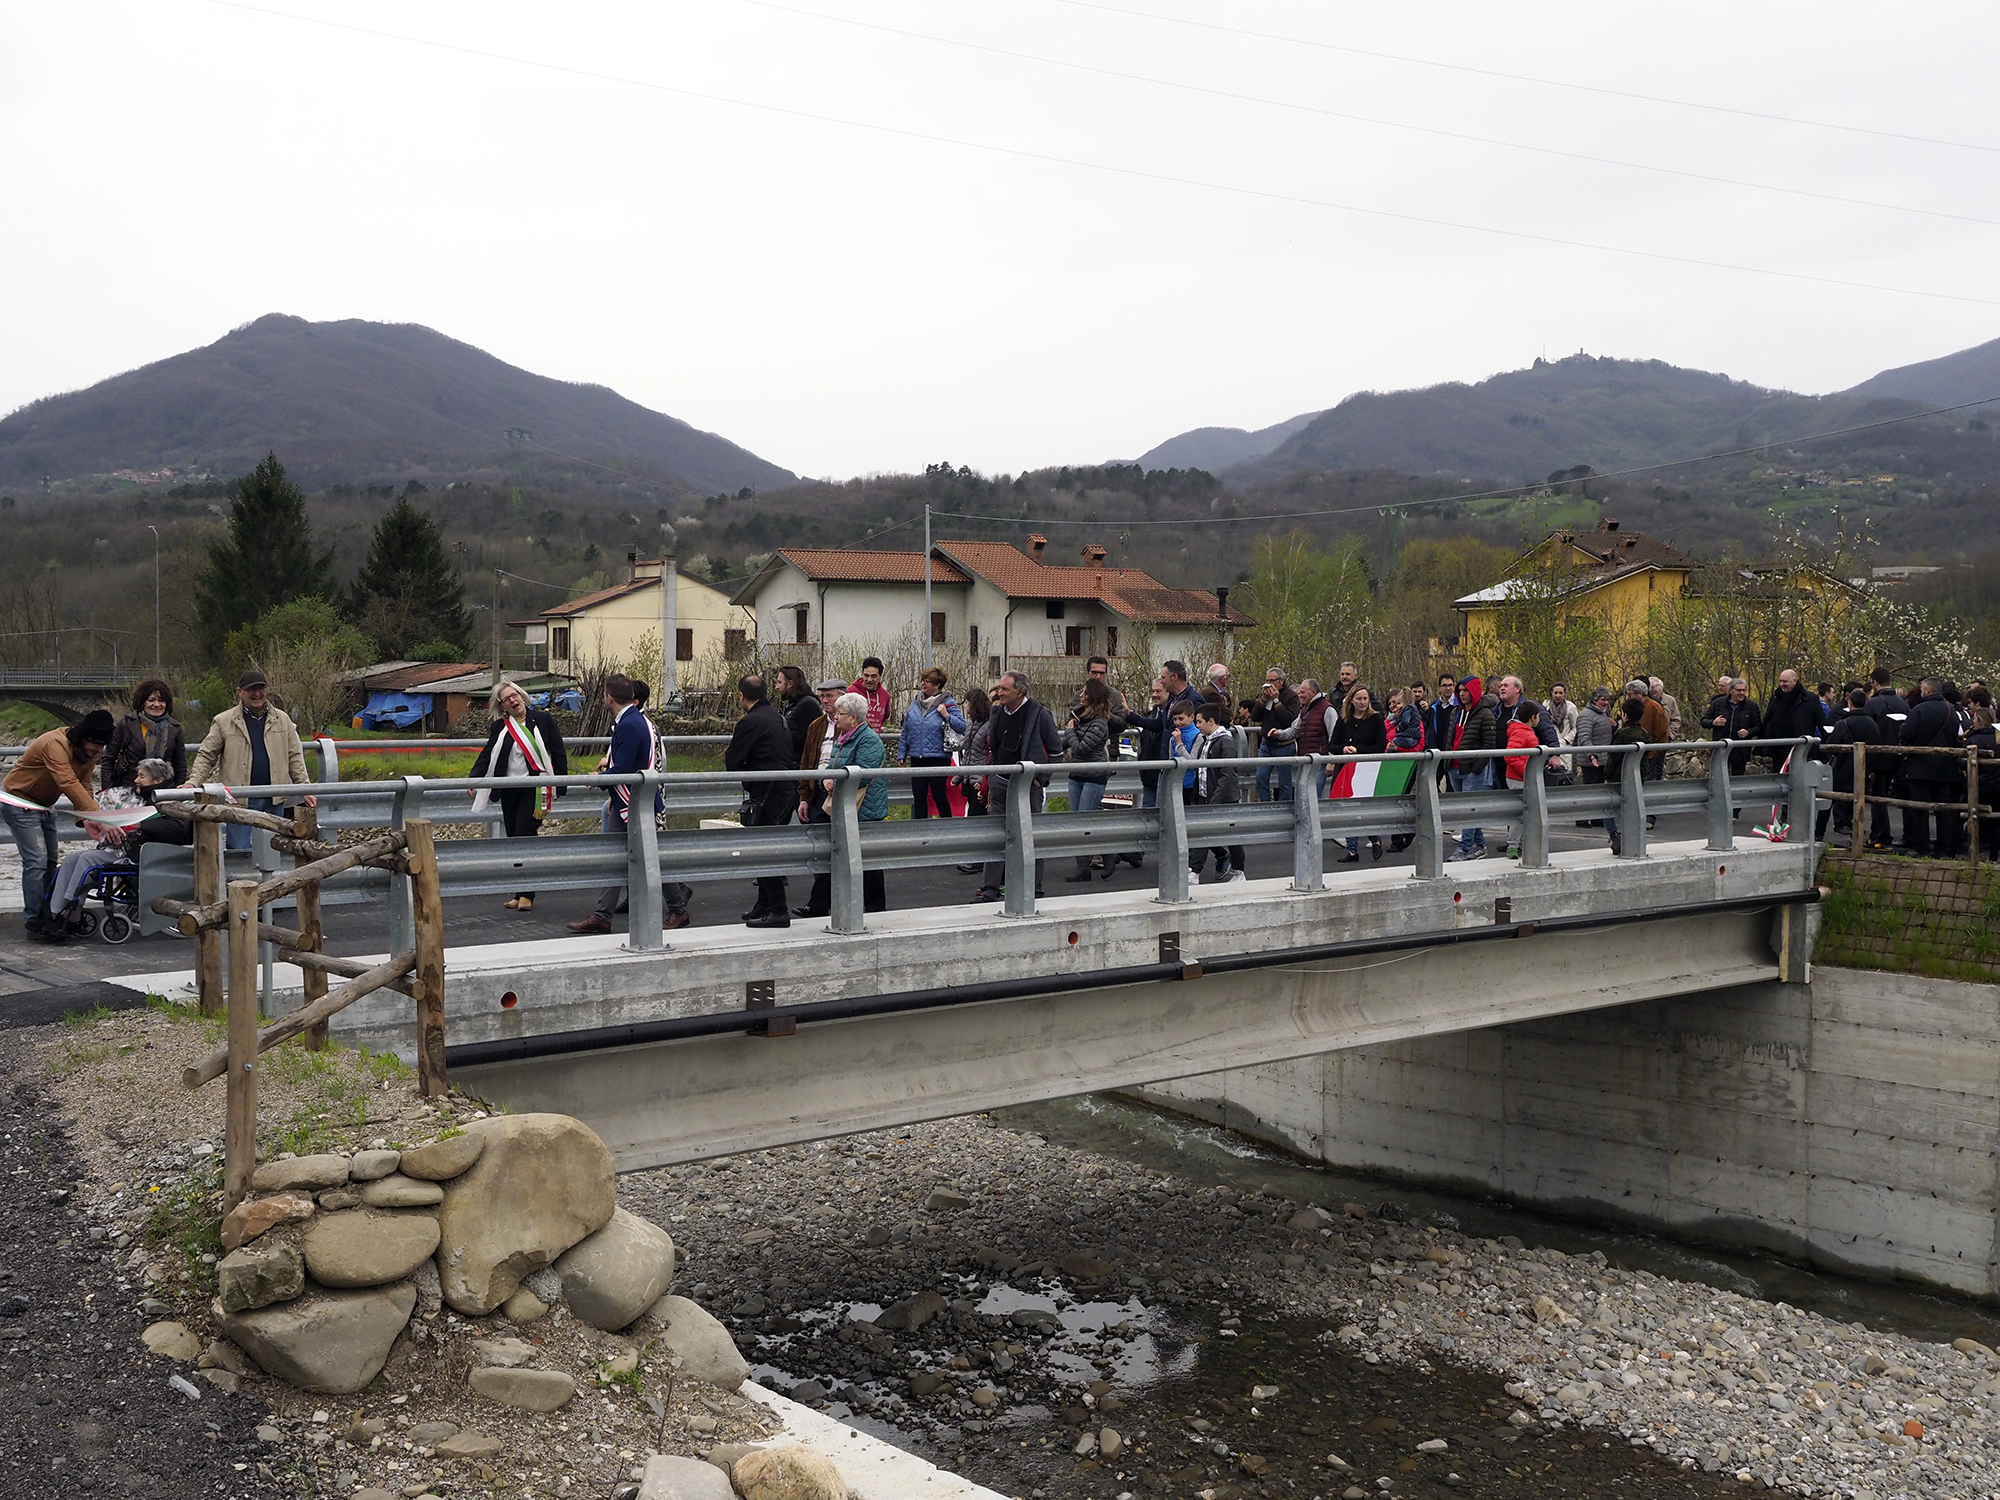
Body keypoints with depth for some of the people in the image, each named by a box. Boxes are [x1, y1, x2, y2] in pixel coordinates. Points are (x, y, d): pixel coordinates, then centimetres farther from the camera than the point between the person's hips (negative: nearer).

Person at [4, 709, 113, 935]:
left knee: (51, 861, 7)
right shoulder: (55, 744, -32)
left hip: (43, 806, 9)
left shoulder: (89, 751, -4)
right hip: (20, 804, -9)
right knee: (36, 861, -15)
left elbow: (83, 785, -5)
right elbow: (69, 784, -41)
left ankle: (47, 918, 12)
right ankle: (34, 923, -12)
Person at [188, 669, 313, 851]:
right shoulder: (223, 722, 3)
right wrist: (193, 783, -9)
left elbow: (295, 757, 12)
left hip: (274, 799, 2)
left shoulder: (282, 720, 10)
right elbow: (206, 756, 5)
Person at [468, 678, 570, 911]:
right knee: (513, 840, 7)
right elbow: (487, 756, -1)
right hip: (509, 791, 4)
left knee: (524, 837, -13)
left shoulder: (544, 720, 0)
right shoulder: (499, 728, 8)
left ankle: (526, 895, -10)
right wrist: (474, 779, -18)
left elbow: (559, 754, 2)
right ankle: (520, 894, 14)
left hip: (534, 789, -4)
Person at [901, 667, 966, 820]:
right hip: (917, 758, 5)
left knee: (939, 796, 4)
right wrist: (902, 753, 13)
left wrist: (947, 716, -23)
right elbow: (906, 730, 13)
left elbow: (963, 726, -11)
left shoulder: (948, 703, -6)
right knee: (918, 797, 8)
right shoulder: (916, 701, 8)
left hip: (938, 758, -5)